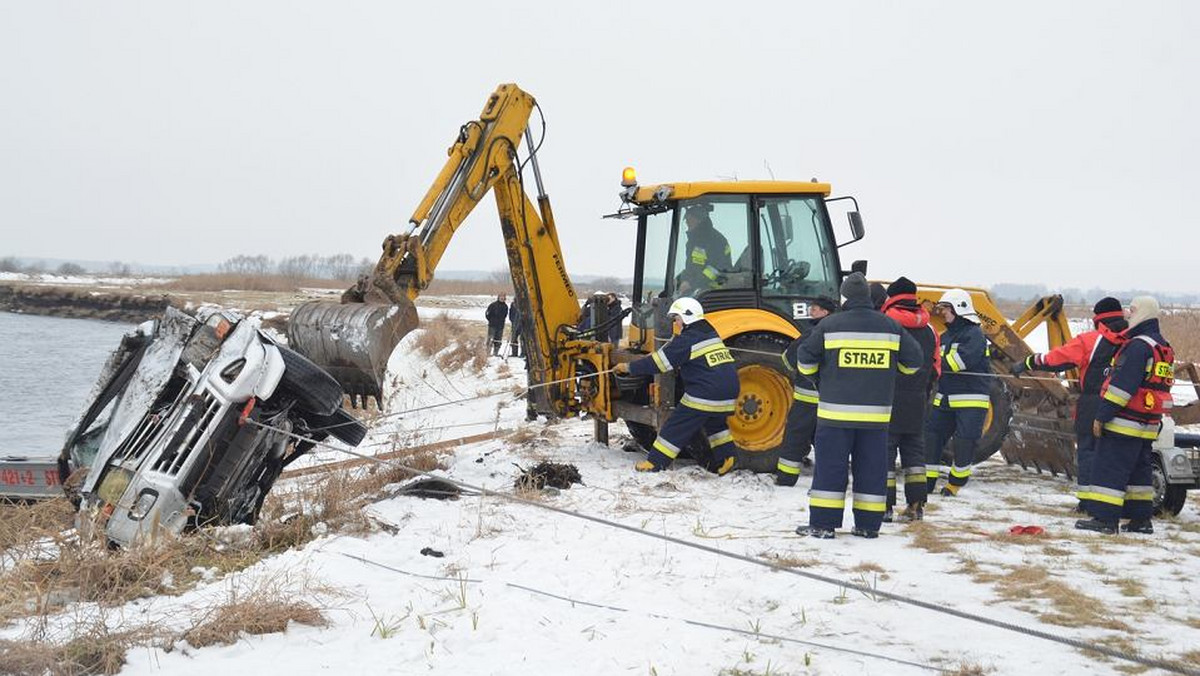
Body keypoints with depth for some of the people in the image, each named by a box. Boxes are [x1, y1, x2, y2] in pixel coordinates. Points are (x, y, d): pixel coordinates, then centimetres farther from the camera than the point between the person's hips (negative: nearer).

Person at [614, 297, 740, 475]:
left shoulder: (687, 340, -8)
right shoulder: (711, 334, 18)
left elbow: (658, 362, -8)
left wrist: (629, 367, 0)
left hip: (703, 396, -8)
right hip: (728, 394, 8)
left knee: (677, 426, 2)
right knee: (716, 423, 30)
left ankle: (655, 462, 5)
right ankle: (726, 457, 20)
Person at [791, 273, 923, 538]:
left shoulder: (829, 325, -5)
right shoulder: (891, 327, 4)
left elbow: (805, 361, 0)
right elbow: (912, 361, 10)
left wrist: (811, 370, 23)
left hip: (836, 411, -2)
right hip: (876, 413, 2)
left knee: (830, 466, 3)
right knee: (872, 467, 9)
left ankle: (823, 524, 2)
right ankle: (868, 524, 12)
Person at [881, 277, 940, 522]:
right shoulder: (929, 331, 8)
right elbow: (935, 367, 13)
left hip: (888, 399, -5)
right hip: (916, 402, 5)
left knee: (885, 449, 0)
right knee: (914, 448, 13)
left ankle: (884, 506, -2)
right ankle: (916, 505, 11)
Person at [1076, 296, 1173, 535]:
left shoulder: (1138, 345, -16)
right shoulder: (1164, 348, 17)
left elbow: (1122, 384, -20)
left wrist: (1102, 415, -18)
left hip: (1125, 423, -10)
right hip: (1148, 424, 10)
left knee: (1109, 468, -7)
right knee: (1139, 469, 16)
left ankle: (1104, 518, -10)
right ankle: (1141, 519, 18)